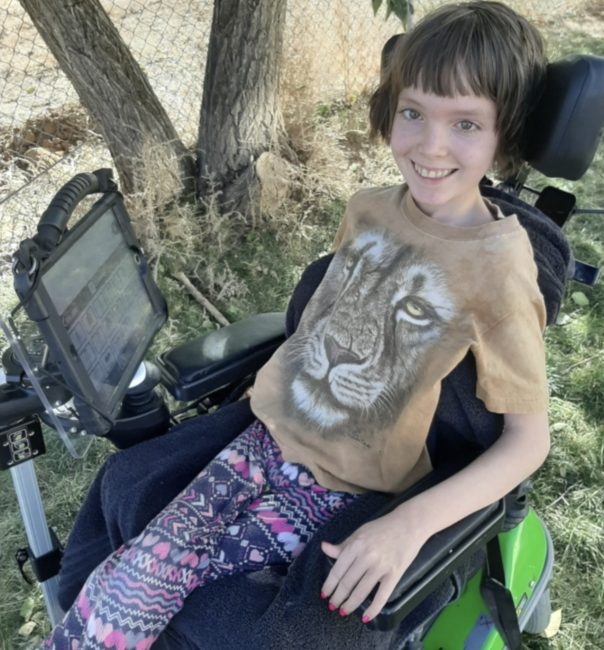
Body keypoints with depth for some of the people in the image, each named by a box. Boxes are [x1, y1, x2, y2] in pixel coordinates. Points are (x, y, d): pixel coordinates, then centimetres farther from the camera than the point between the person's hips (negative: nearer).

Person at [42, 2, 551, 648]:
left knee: (145, 578, -12)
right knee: (146, 565, -10)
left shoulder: (497, 268, -20)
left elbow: (529, 437, -16)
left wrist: (412, 523, -26)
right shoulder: (367, 209, -3)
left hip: (347, 491, -4)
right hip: (274, 432, 5)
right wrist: (278, 374, 10)